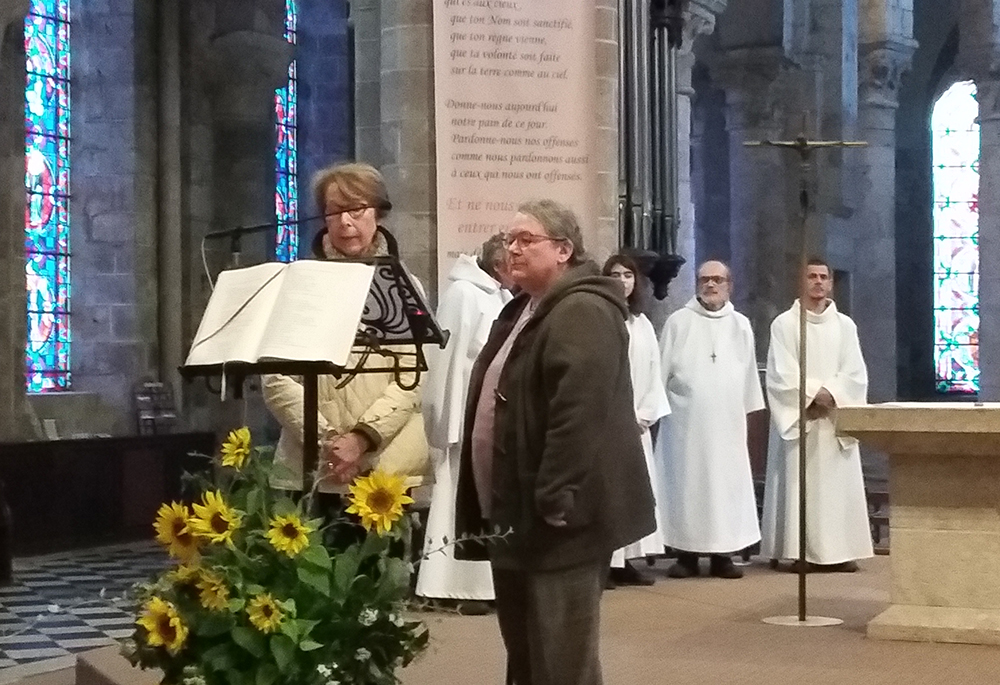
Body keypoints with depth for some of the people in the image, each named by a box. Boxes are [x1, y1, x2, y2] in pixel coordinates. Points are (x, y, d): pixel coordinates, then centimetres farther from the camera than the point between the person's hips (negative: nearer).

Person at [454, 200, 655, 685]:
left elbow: (579, 415, -25)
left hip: (558, 520, -10)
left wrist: (555, 501, -27)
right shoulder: (522, 311, 19)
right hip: (516, 514, 10)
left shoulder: (582, 313, -14)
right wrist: (496, 508, 22)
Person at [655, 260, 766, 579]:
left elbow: (749, 373, 11)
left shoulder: (741, 325, 9)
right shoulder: (678, 321, 2)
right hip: (685, 419, -2)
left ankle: (722, 554, 6)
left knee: (726, 482, 1)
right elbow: (662, 370, 2)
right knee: (686, 482, -1)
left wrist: (748, 413, 9)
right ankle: (686, 553, 4)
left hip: (726, 420, 2)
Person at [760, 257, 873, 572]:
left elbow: (856, 374, 3)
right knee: (800, 483, -5)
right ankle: (802, 551, -4)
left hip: (837, 417, 3)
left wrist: (831, 394, -12)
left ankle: (841, 550, 4)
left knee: (839, 483, 1)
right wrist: (813, 394, -15)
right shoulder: (784, 324, 1)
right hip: (798, 416, -3)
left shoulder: (845, 325, 10)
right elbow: (781, 374, -6)